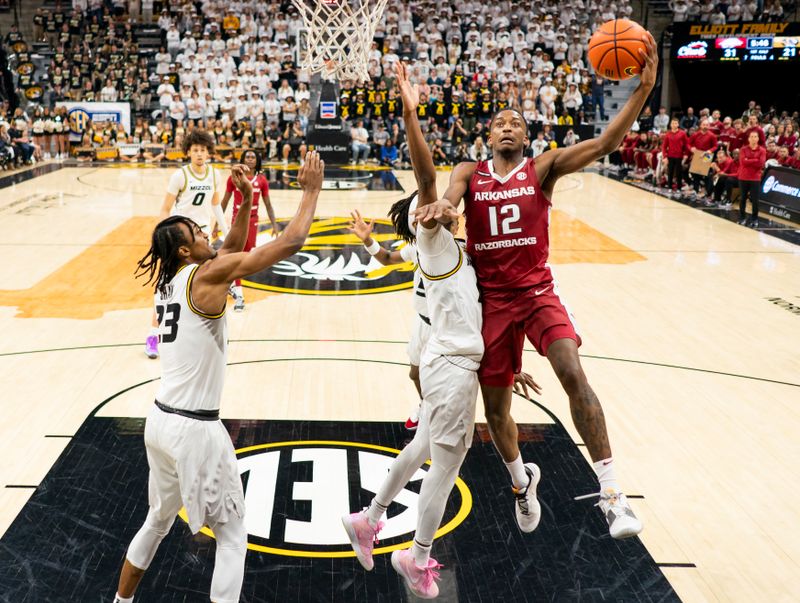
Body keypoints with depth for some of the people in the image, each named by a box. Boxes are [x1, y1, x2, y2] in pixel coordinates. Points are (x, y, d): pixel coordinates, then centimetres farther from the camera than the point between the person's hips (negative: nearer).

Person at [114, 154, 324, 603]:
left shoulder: (170, 280, 9)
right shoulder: (206, 276, -14)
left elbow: (233, 249, 22)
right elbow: (290, 243, -16)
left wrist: (246, 200, 12)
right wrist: (312, 190, -6)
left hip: (161, 421, 8)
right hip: (195, 430, -8)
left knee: (158, 520, 28)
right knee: (233, 538, 8)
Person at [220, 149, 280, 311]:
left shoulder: (262, 180, -2)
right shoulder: (233, 178, -7)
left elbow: (267, 204, 4)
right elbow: (225, 201, 2)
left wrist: (274, 225, -2)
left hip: (253, 220, 3)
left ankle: (232, 282, 37)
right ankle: (239, 295, -6)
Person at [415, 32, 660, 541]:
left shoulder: (544, 168, 0)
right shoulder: (469, 174, 4)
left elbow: (605, 143, -14)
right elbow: (450, 196, -19)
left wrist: (643, 89, -27)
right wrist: (442, 204, -44)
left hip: (538, 290, -2)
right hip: (491, 299, 2)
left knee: (573, 373, -24)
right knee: (496, 404, 9)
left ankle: (612, 493, -18)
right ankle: (521, 481, 38)